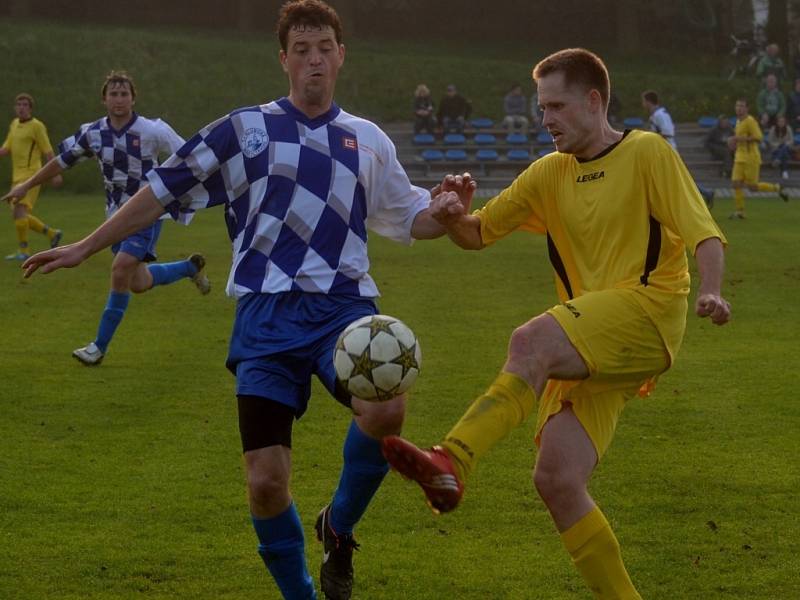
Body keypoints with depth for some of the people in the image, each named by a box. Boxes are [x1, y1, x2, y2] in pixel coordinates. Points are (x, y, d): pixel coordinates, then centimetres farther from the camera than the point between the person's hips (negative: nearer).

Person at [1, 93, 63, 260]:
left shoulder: (36, 126, -7)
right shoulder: (14, 124, 16)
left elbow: (48, 151, -7)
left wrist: (55, 174, -9)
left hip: (30, 174, -9)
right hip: (17, 176, 9)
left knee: (19, 210, -18)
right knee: (18, 215, 9)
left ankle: (23, 251, -13)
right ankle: (52, 234, 23)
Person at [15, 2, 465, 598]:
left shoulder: (369, 141, 17)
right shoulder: (246, 129, 9)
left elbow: (413, 221, 23)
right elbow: (164, 190, 13)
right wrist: (84, 248, 13)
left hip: (343, 308, 1)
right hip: (267, 318, -1)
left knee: (386, 410, -31)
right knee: (266, 482, -10)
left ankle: (339, 528, -2)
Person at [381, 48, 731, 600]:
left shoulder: (648, 153, 2)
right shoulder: (549, 175, 19)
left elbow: (703, 233, -5)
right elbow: (478, 235, 22)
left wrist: (710, 290, -25)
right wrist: (455, 218, -2)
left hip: (649, 311, -7)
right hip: (589, 353, 7)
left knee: (532, 340, -34)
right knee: (557, 481, -9)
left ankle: (451, 464, -47)